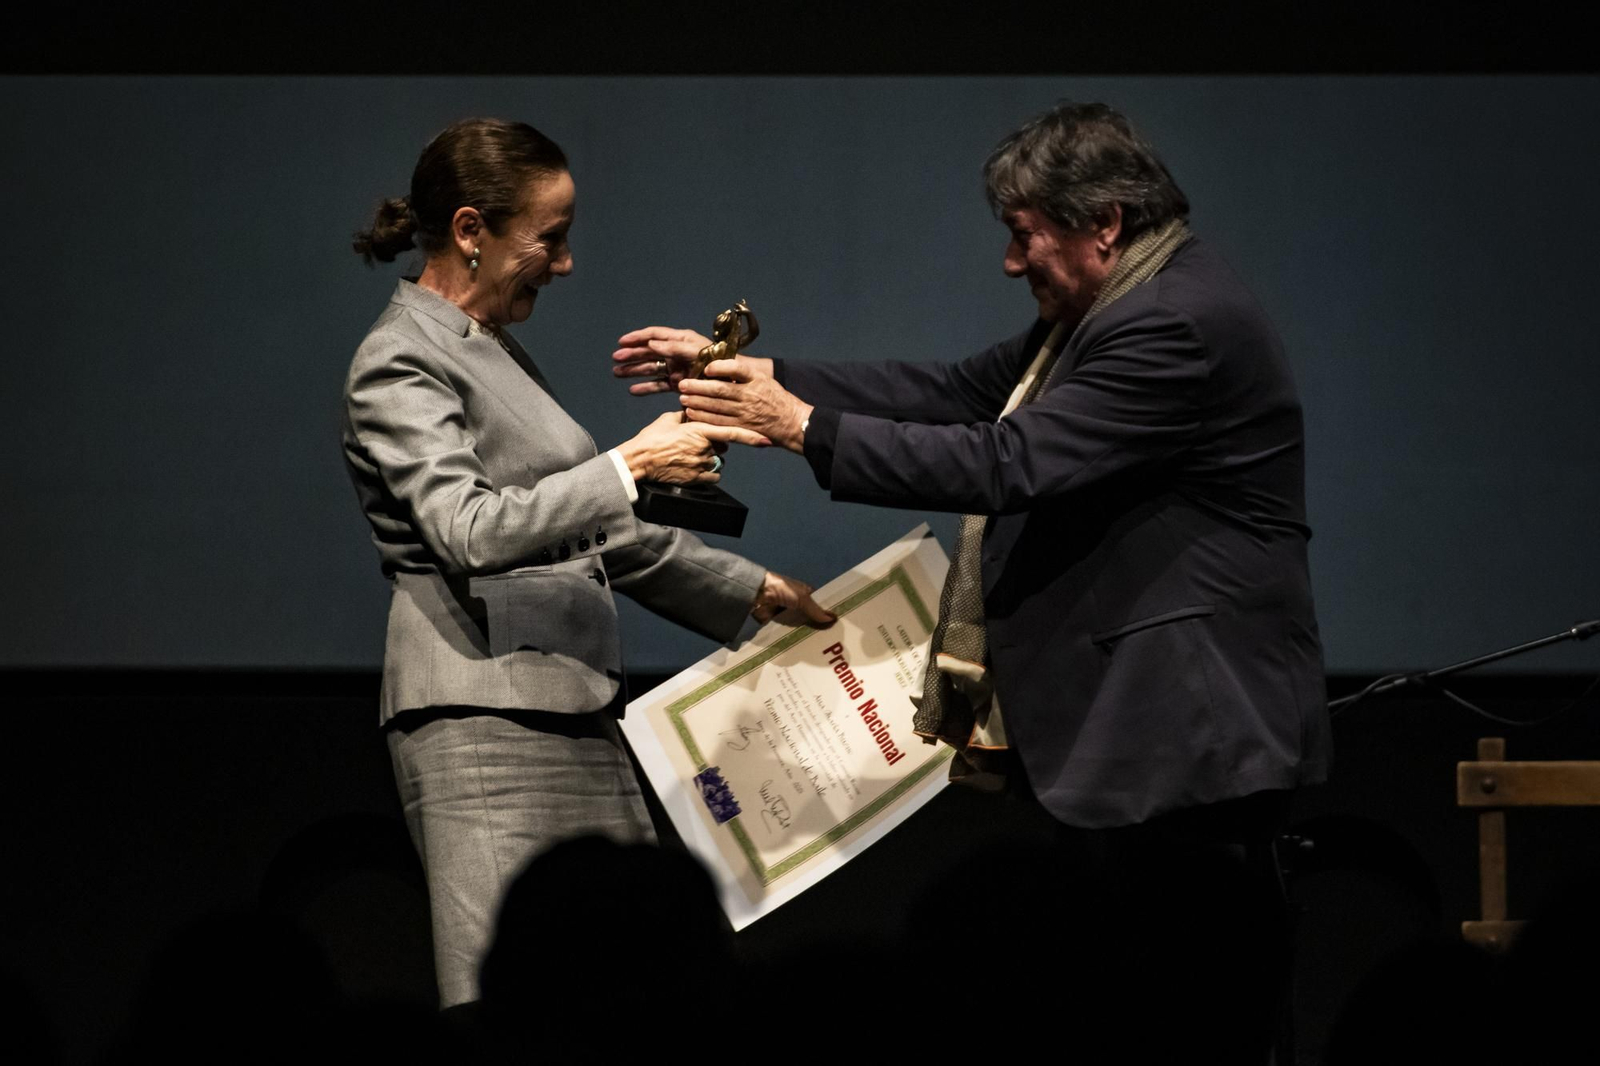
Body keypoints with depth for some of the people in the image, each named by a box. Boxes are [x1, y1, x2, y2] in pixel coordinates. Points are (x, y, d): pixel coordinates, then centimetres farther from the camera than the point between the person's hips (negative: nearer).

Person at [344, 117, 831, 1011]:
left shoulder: (495, 353, 20)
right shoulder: (401, 364, -7)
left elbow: (595, 530, 26)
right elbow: (469, 529, -22)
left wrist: (751, 591, 25)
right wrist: (628, 467, -25)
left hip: (572, 709, 9)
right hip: (484, 717, -9)